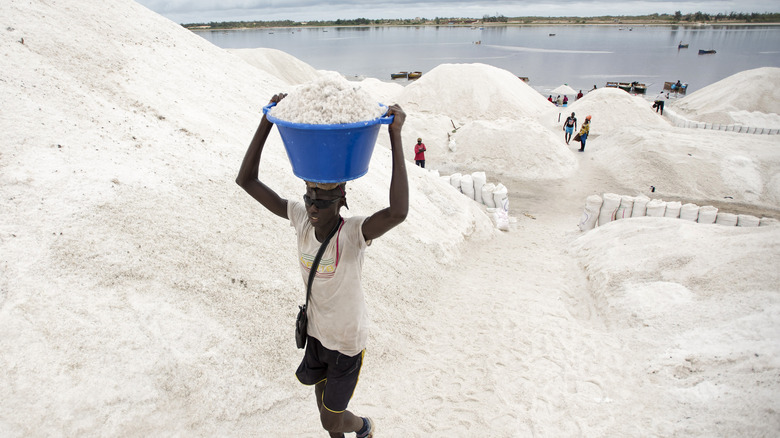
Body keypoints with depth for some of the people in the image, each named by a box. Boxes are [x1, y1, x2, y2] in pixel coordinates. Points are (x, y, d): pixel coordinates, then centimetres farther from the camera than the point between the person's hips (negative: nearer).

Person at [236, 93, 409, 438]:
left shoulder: (354, 234, -32)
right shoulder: (301, 219, -17)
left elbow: (398, 212, -54)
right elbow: (246, 180, -18)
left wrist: (395, 135, -53)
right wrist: (268, 120, -29)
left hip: (348, 342, -5)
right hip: (316, 332, 5)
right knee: (321, 391, 27)